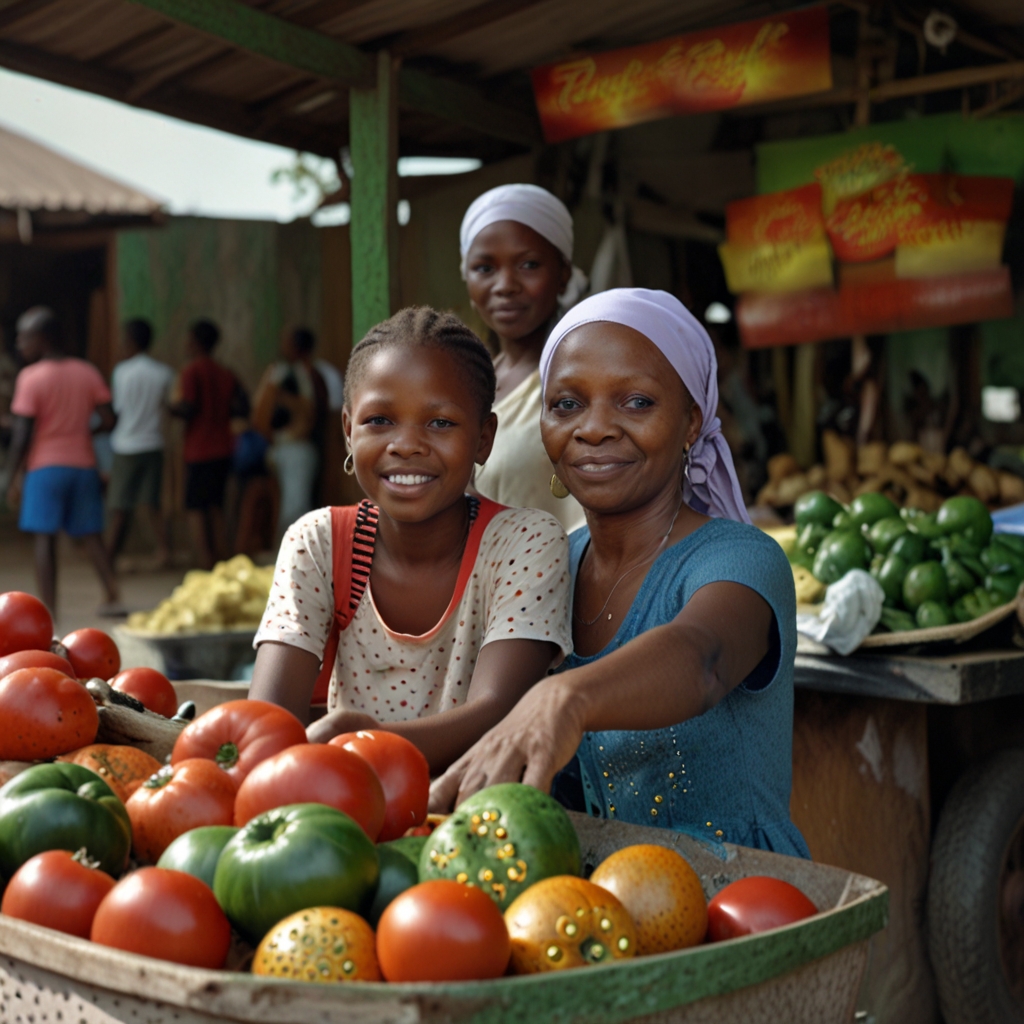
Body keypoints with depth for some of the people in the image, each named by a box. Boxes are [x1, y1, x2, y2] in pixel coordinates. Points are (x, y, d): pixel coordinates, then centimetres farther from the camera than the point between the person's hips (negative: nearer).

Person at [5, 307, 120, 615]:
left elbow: (21, 435, -11)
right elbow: (108, 420, 0)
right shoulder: (88, 372, 3)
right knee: (91, 535, 13)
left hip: (45, 466, -4)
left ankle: (49, 610, -3)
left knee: (45, 538, -1)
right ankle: (112, 599, 13)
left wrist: (12, 478, -5)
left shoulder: (31, 377, -10)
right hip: (83, 464, 4)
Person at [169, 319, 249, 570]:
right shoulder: (226, 374, 10)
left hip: (199, 450, -6)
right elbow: (243, 408, 3)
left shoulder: (191, 372, -8)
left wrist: (171, 407, 3)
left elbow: (188, 409, -17)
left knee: (195, 507, -3)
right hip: (223, 449, 6)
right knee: (216, 506, 16)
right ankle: (223, 561, 14)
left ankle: (206, 565, -12)